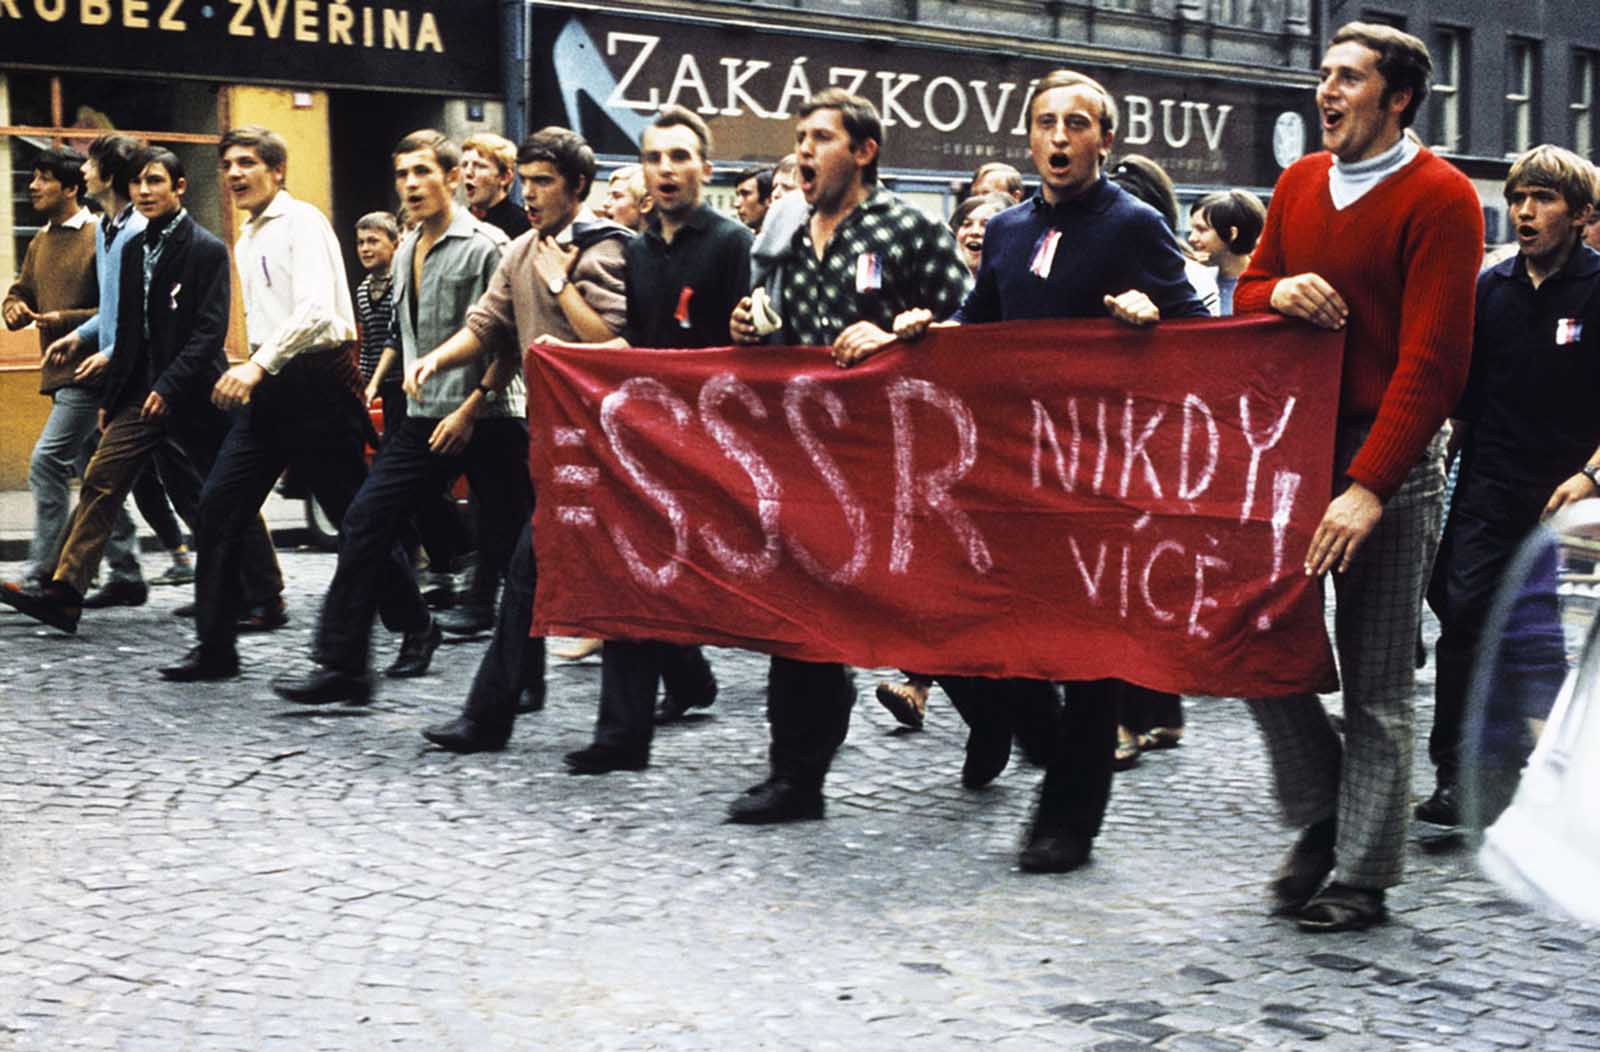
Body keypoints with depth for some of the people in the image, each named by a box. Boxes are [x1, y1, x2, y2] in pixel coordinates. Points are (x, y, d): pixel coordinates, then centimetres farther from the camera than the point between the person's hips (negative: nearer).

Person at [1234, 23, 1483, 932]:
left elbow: (1433, 359, -15)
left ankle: (1362, 878, 10)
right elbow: (1247, 292, 20)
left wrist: (1369, 488, -22)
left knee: (1378, 679, 0)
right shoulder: (1299, 184, 12)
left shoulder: (1440, 197, -8)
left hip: (1390, 458, -6)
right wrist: (1278, 291, -6)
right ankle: (1322, 819, 24)